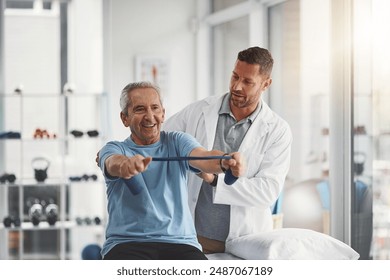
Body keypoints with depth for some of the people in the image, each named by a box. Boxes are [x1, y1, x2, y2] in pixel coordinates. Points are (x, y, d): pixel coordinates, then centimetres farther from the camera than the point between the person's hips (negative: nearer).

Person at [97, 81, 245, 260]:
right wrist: (126, 165, -44)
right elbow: (113, 163, -17)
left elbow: (202, 158, -9)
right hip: (127, 243, -1)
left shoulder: (177, 142, 14)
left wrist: (224, 162, -34)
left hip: (179, 241, 2)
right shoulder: (115, 149, 9)